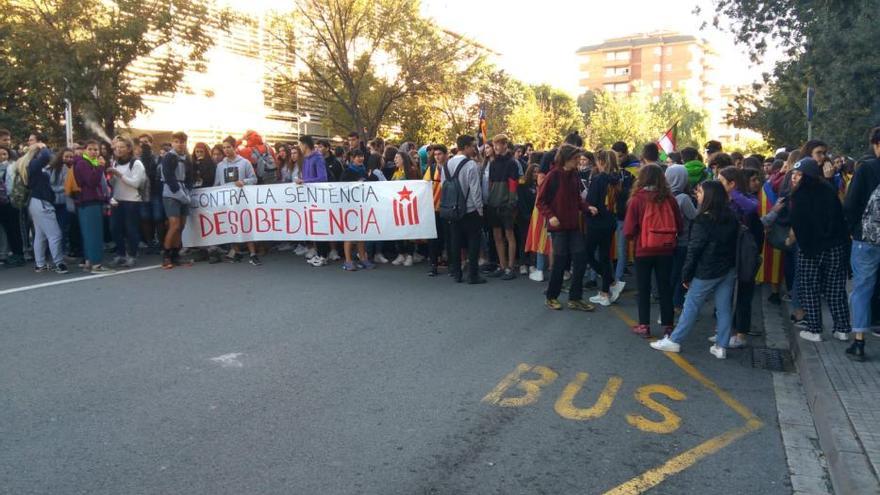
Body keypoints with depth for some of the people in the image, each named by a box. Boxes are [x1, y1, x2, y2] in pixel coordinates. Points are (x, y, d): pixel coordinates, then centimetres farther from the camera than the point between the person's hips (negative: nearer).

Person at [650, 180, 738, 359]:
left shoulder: (703, 221, -16)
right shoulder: (732, 217, 4)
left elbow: (694, 250, -14)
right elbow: (734, 243, 11)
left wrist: (686, 275, -7)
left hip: (707, 272, -6)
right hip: (729, 270, 6)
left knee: (691, 306, 3)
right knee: (724, 308, 9)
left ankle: (674, 341, 12)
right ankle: (720, 346, 13)